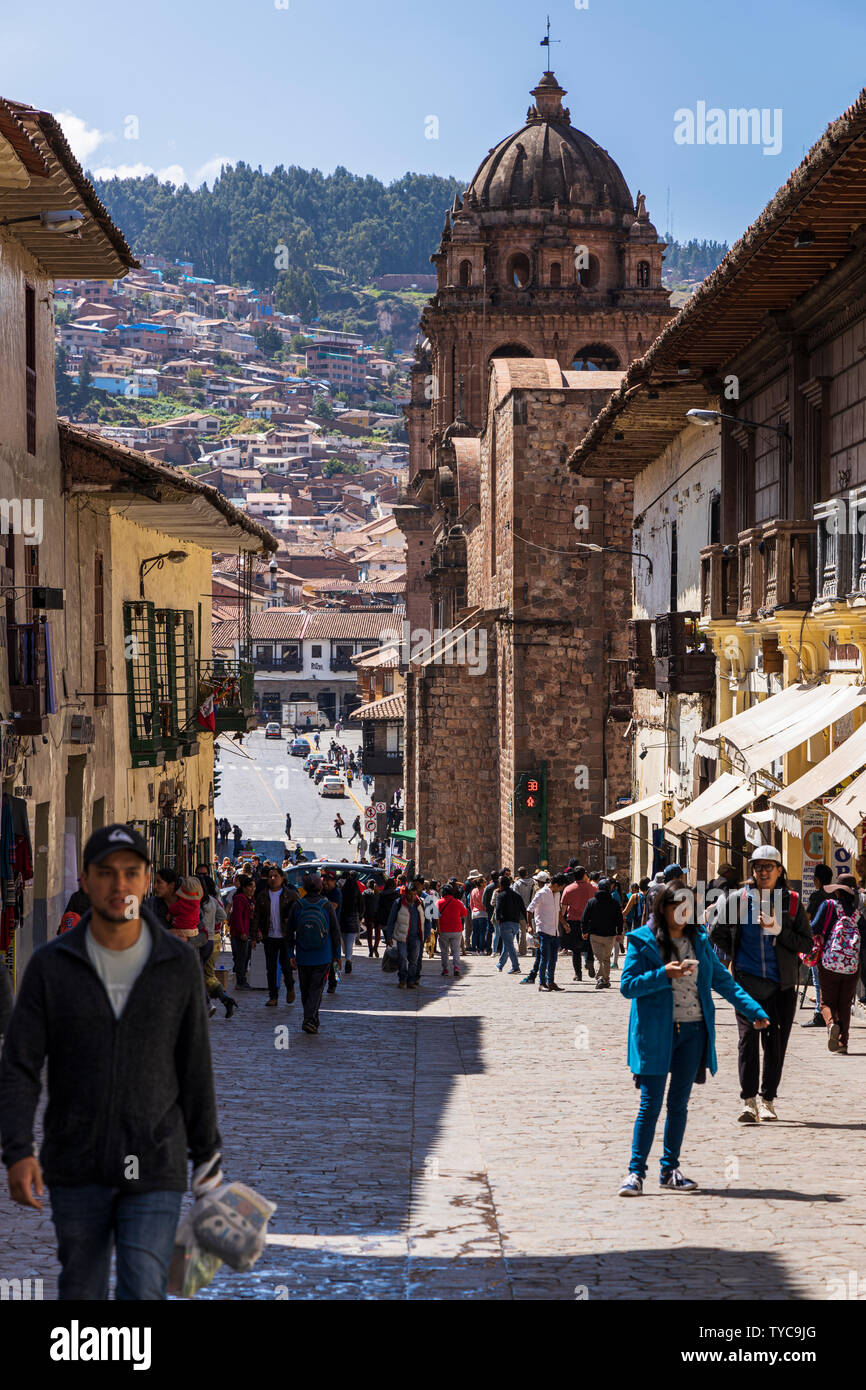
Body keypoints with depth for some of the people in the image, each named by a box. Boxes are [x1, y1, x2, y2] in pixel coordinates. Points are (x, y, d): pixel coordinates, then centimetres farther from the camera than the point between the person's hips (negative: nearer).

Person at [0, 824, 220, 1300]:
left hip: (154, 1169, -1)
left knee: (143, 1296, -12)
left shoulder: (179, 965, -4)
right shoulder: (50, 966, -6)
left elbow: (194, 1067, 4)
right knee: (82, 1293, 10)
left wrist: (207, 1156, 9)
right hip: (77, 1167, 1)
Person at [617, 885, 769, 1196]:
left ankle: (670, 1170, 17)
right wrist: (663, 975, -21)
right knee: (651, 1104, -6)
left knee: (679, 1104, 8)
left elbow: (723, 981, 14)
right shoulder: (643, 942, -3)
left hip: (693, 1031, 4)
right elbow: (627, 986, -8)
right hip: (655, 1032, -4)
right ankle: (636, 1172, -1)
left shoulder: (699, 941, 10)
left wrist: (754, 1011, 5)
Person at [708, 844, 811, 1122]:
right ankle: (749, 1102, -15)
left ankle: (768, 1100, 16)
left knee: (776, 1042, 4)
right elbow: (716, 933, 15)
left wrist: (778, 931, -13)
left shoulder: (792, 902, 3)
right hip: (747, 982, -1)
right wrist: (736, 956, 10)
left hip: (782, 984, 1)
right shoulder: (737, 900, 3)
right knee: (748, 1037, -12)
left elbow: (806, 943, 0)